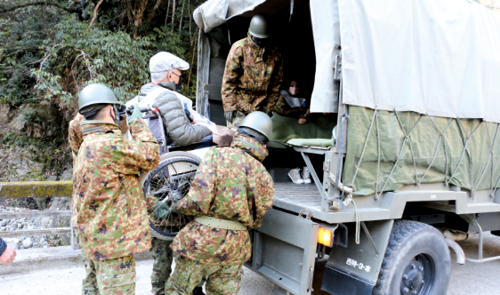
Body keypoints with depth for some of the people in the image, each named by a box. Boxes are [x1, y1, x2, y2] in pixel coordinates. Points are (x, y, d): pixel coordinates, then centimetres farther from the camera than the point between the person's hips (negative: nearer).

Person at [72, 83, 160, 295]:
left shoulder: (87, 146, 13)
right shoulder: (108, 144, -20)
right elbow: (150, 158, -15)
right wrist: (137, 124, -3)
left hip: (94, 237, 10)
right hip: (113, 237, -10)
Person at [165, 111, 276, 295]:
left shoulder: (218, 155, -13)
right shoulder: (264, 176, 2)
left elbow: (198, 200, -21)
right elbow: (255, 222, 8)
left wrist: (178, 206, -1)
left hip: (202, 241, -4)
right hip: (235, 248, 4)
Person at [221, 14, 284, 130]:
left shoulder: (275, 54, 3)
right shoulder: (239, 48, -7)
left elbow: (276, 84, 10)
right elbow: (228, 80, -7)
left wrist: (268, 107, 8)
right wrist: (229, 106, -10)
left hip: (259, 107, 3)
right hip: (239, 105, -3)